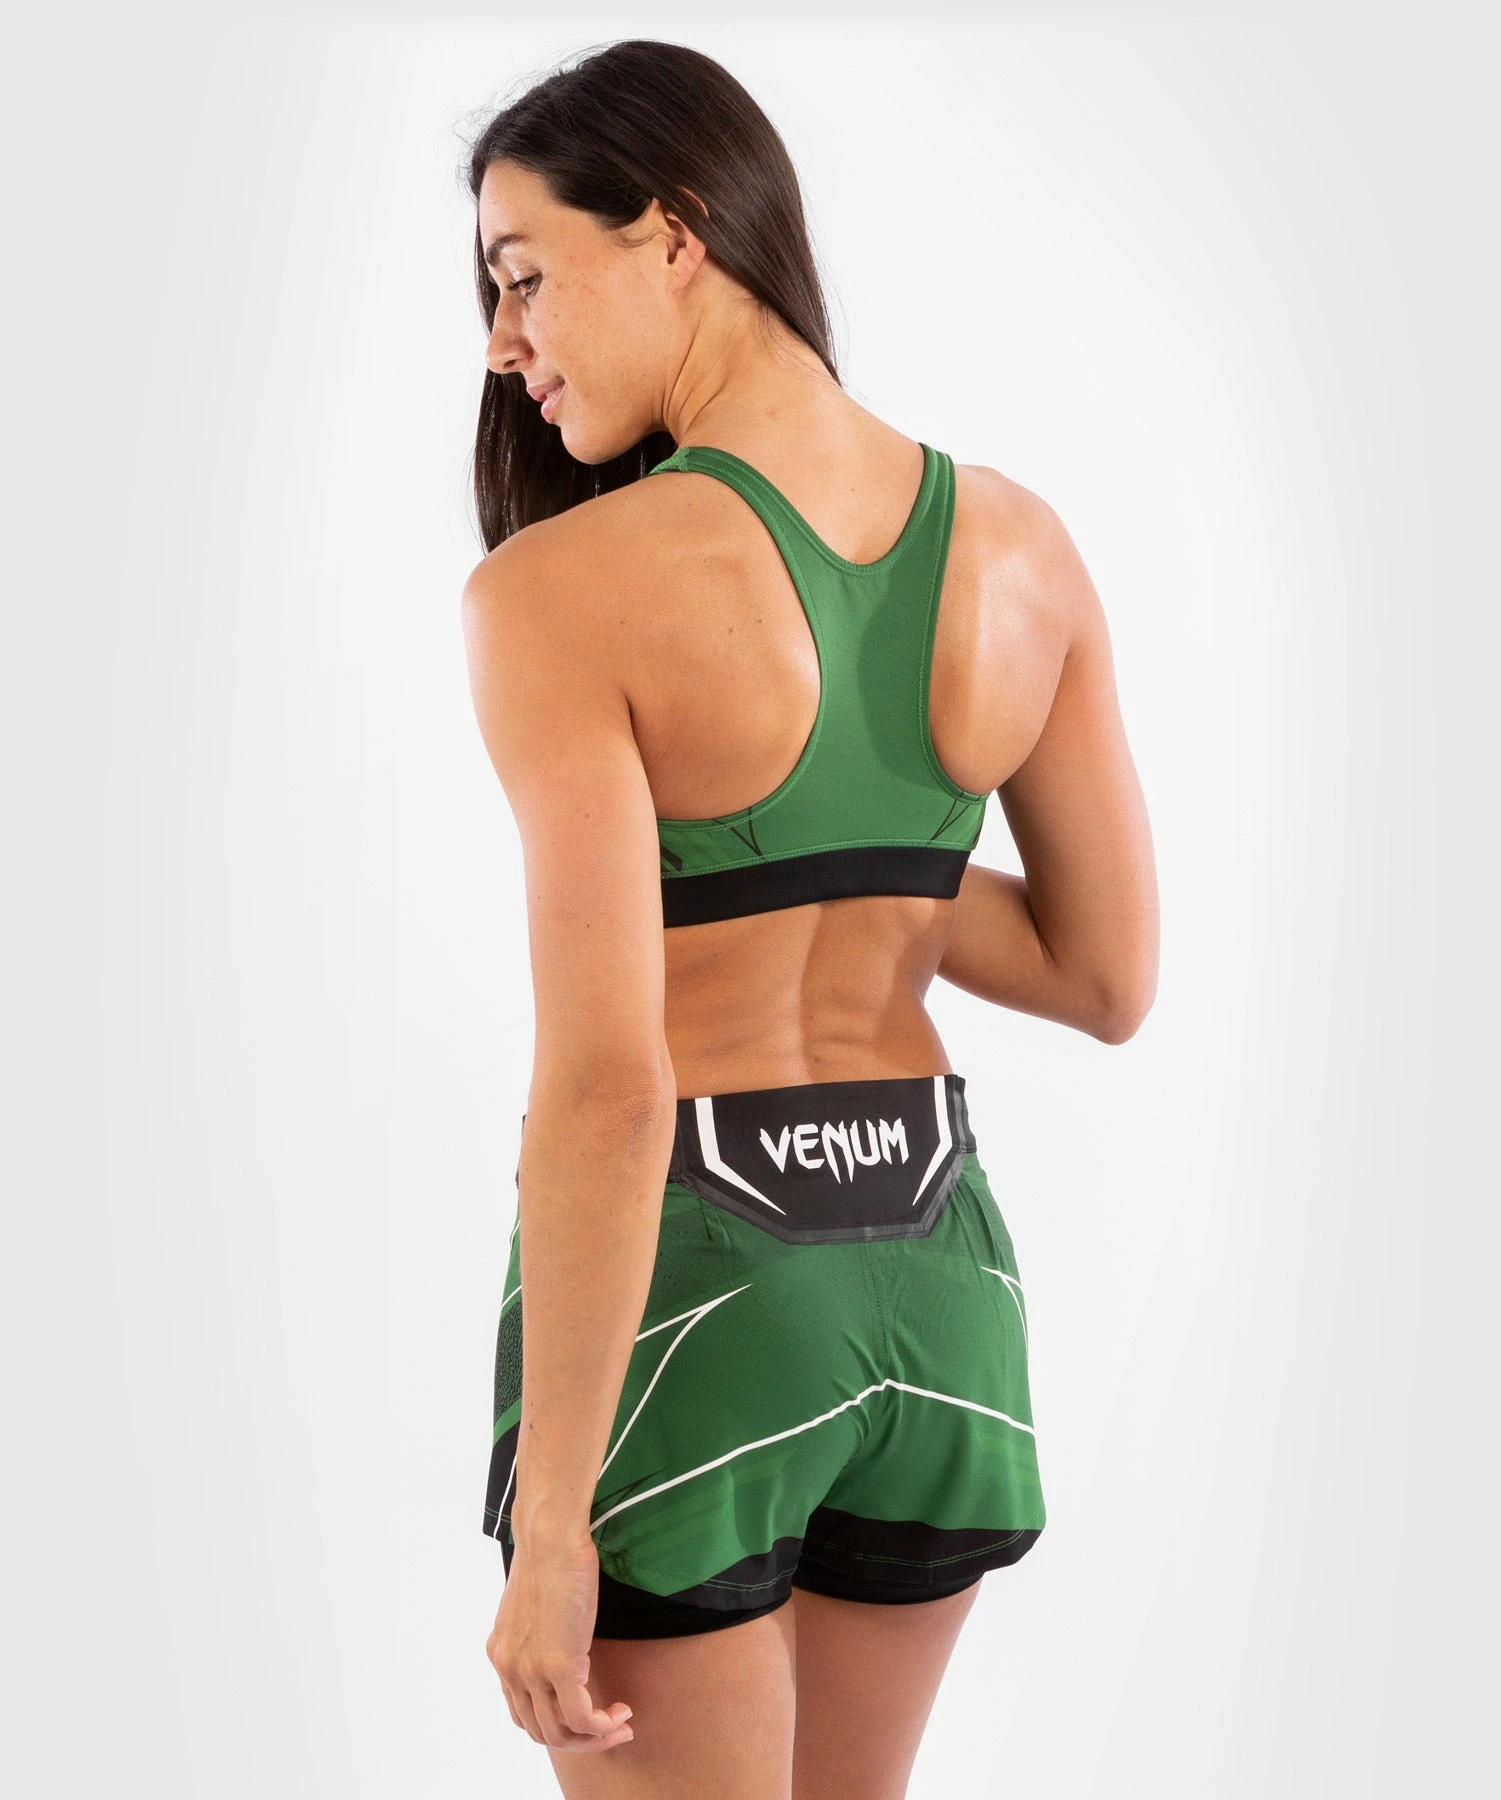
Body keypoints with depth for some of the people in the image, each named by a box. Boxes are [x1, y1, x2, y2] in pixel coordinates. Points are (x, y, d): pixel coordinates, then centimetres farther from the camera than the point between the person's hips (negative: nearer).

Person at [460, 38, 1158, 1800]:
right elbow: (1108, 979, 5)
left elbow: (606, 1086, -22)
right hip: (933, 1262, 6)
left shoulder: (563, 591, -18)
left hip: (679, 1277, -6)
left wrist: (552, 1524, -16)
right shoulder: (1023, 547, -1)